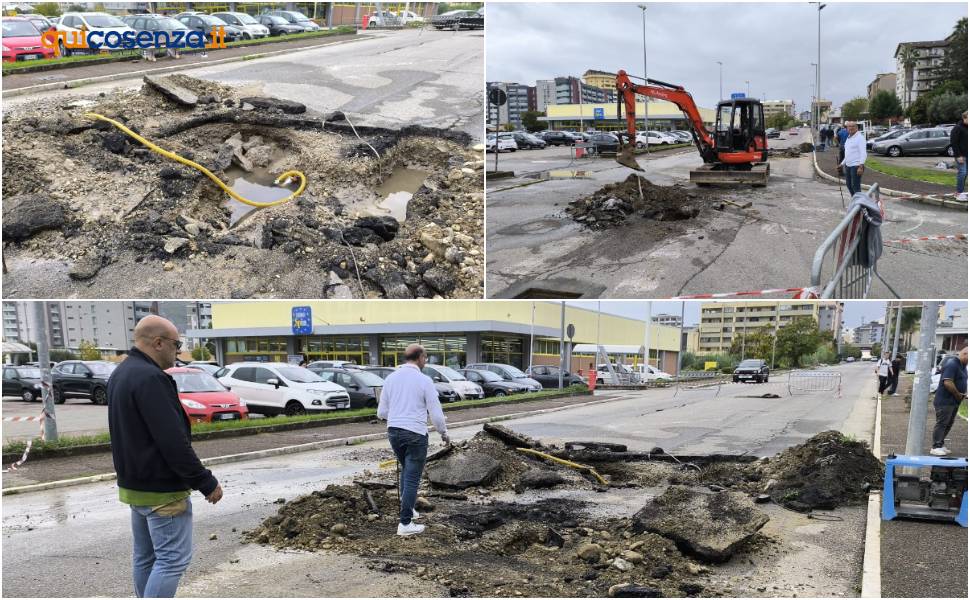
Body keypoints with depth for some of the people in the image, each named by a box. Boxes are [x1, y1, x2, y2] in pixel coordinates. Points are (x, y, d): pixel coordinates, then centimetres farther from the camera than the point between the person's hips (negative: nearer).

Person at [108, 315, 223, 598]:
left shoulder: (120, 373, 10)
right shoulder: (150, 378, -23)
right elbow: (174, 442, -26)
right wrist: (207, 483, -18)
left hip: (134, 484, 10)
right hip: (161, 489, -10)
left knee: (145, 556, 16)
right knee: (173, 558, -4)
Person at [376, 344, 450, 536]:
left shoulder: (390, 378, 5)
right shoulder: (424, 380, -10)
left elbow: (381, 413, 7)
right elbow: (436, 414, -8)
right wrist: (444, 433, 9)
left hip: (393, 432, 6)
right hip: (415, 434, -6)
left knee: (406, 470, 26)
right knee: (412, 478, 2)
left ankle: (408, 509, 32)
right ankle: (405, 523, 4)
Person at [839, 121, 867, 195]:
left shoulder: (860, 137, -10)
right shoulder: (849, 137, 17)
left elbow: (863, 153, -17)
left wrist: (861, 166, -25)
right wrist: (842, 163, 23)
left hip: (856, 166, -9)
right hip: (848, 165, 9)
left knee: (855, 186, -8)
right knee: (848, 184, 15)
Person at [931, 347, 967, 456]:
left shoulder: (963, 366, 13)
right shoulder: (952, 364, -18)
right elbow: (948, 383, -26)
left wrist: (963, 393, 8)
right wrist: (958, 394, -16)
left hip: (954, 401, 10)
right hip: (945, 401, -10)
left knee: (949, 424, 14)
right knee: (941, 424, -6)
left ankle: (940, 444, 22)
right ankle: (936, 447, -2)